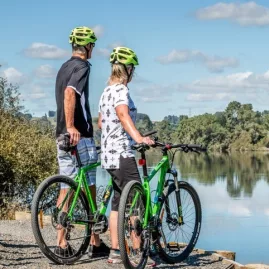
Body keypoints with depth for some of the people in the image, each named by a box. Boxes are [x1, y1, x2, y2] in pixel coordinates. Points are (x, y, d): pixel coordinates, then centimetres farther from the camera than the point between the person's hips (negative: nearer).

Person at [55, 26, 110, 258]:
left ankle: (62, 243, 7)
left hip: (63, 136, 8)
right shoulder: (82, 67, -9)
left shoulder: (64, 68, 19)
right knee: (89, 190, -1)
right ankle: (95, 243, 5)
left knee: (66, 189, 8)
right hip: (80, 136, -8)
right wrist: (71, 126, -31)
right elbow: (70, 93, -26)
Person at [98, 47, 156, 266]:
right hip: (122, 154, -10)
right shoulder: (121, 90, -11)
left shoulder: (107, 91, 18)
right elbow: (123, 114, -31)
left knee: (118, 202, 12)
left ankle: (115, 252, 15)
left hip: (109, 153, 10)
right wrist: (138, 137, -46)